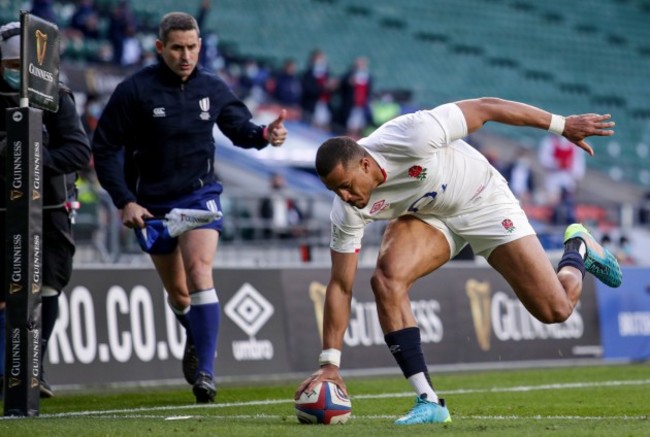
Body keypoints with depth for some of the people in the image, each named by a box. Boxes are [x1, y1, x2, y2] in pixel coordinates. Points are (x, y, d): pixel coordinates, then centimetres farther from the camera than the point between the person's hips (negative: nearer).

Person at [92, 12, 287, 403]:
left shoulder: (213, 89, -3)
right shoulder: (135, 90, -12)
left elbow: (239, 128, 13)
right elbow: (105, 147, -6)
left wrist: (264, 135, -10)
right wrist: (124, 201, -12)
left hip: (199, 195, 0)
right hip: (152, 203, 0)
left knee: (199, 272, -22)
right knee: (177, 293, 10)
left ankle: (205, 371, -23)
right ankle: (195, 338, 44)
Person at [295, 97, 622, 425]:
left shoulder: (412, 138, -39)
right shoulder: (347, 212, -25)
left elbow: (484, 108, -27)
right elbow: (340, 285, -17)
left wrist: (562, 125, -21)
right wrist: (329, 363, -20)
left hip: (483, 200, -3)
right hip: (425, 214, 3)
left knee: (555, 310, -5)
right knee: (385, 279, -28)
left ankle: (577, 249, 32)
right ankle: (428, 401, -19)